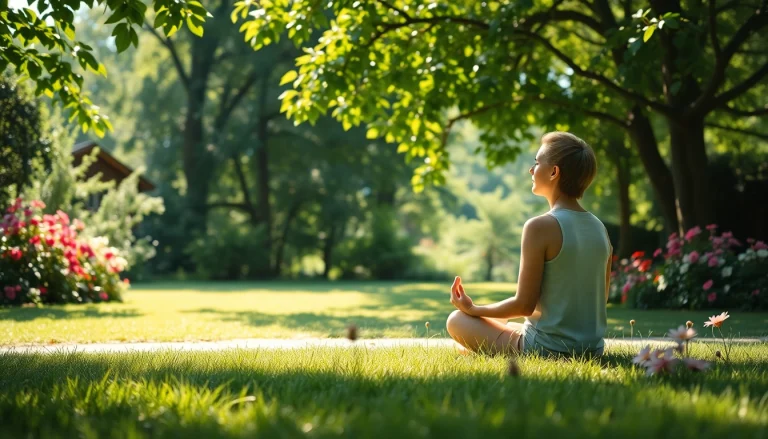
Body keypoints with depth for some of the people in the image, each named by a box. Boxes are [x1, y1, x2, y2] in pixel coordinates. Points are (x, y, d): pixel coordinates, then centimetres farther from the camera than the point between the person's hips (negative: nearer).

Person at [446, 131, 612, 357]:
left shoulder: (540, 227, -18)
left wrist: (473, 309, 0)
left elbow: (524, 305, -16)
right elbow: (600, 299, 11)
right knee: (508, 325, 33)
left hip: (546, 348, -7)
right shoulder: (600, 229, 3)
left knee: (458, 320, 10)